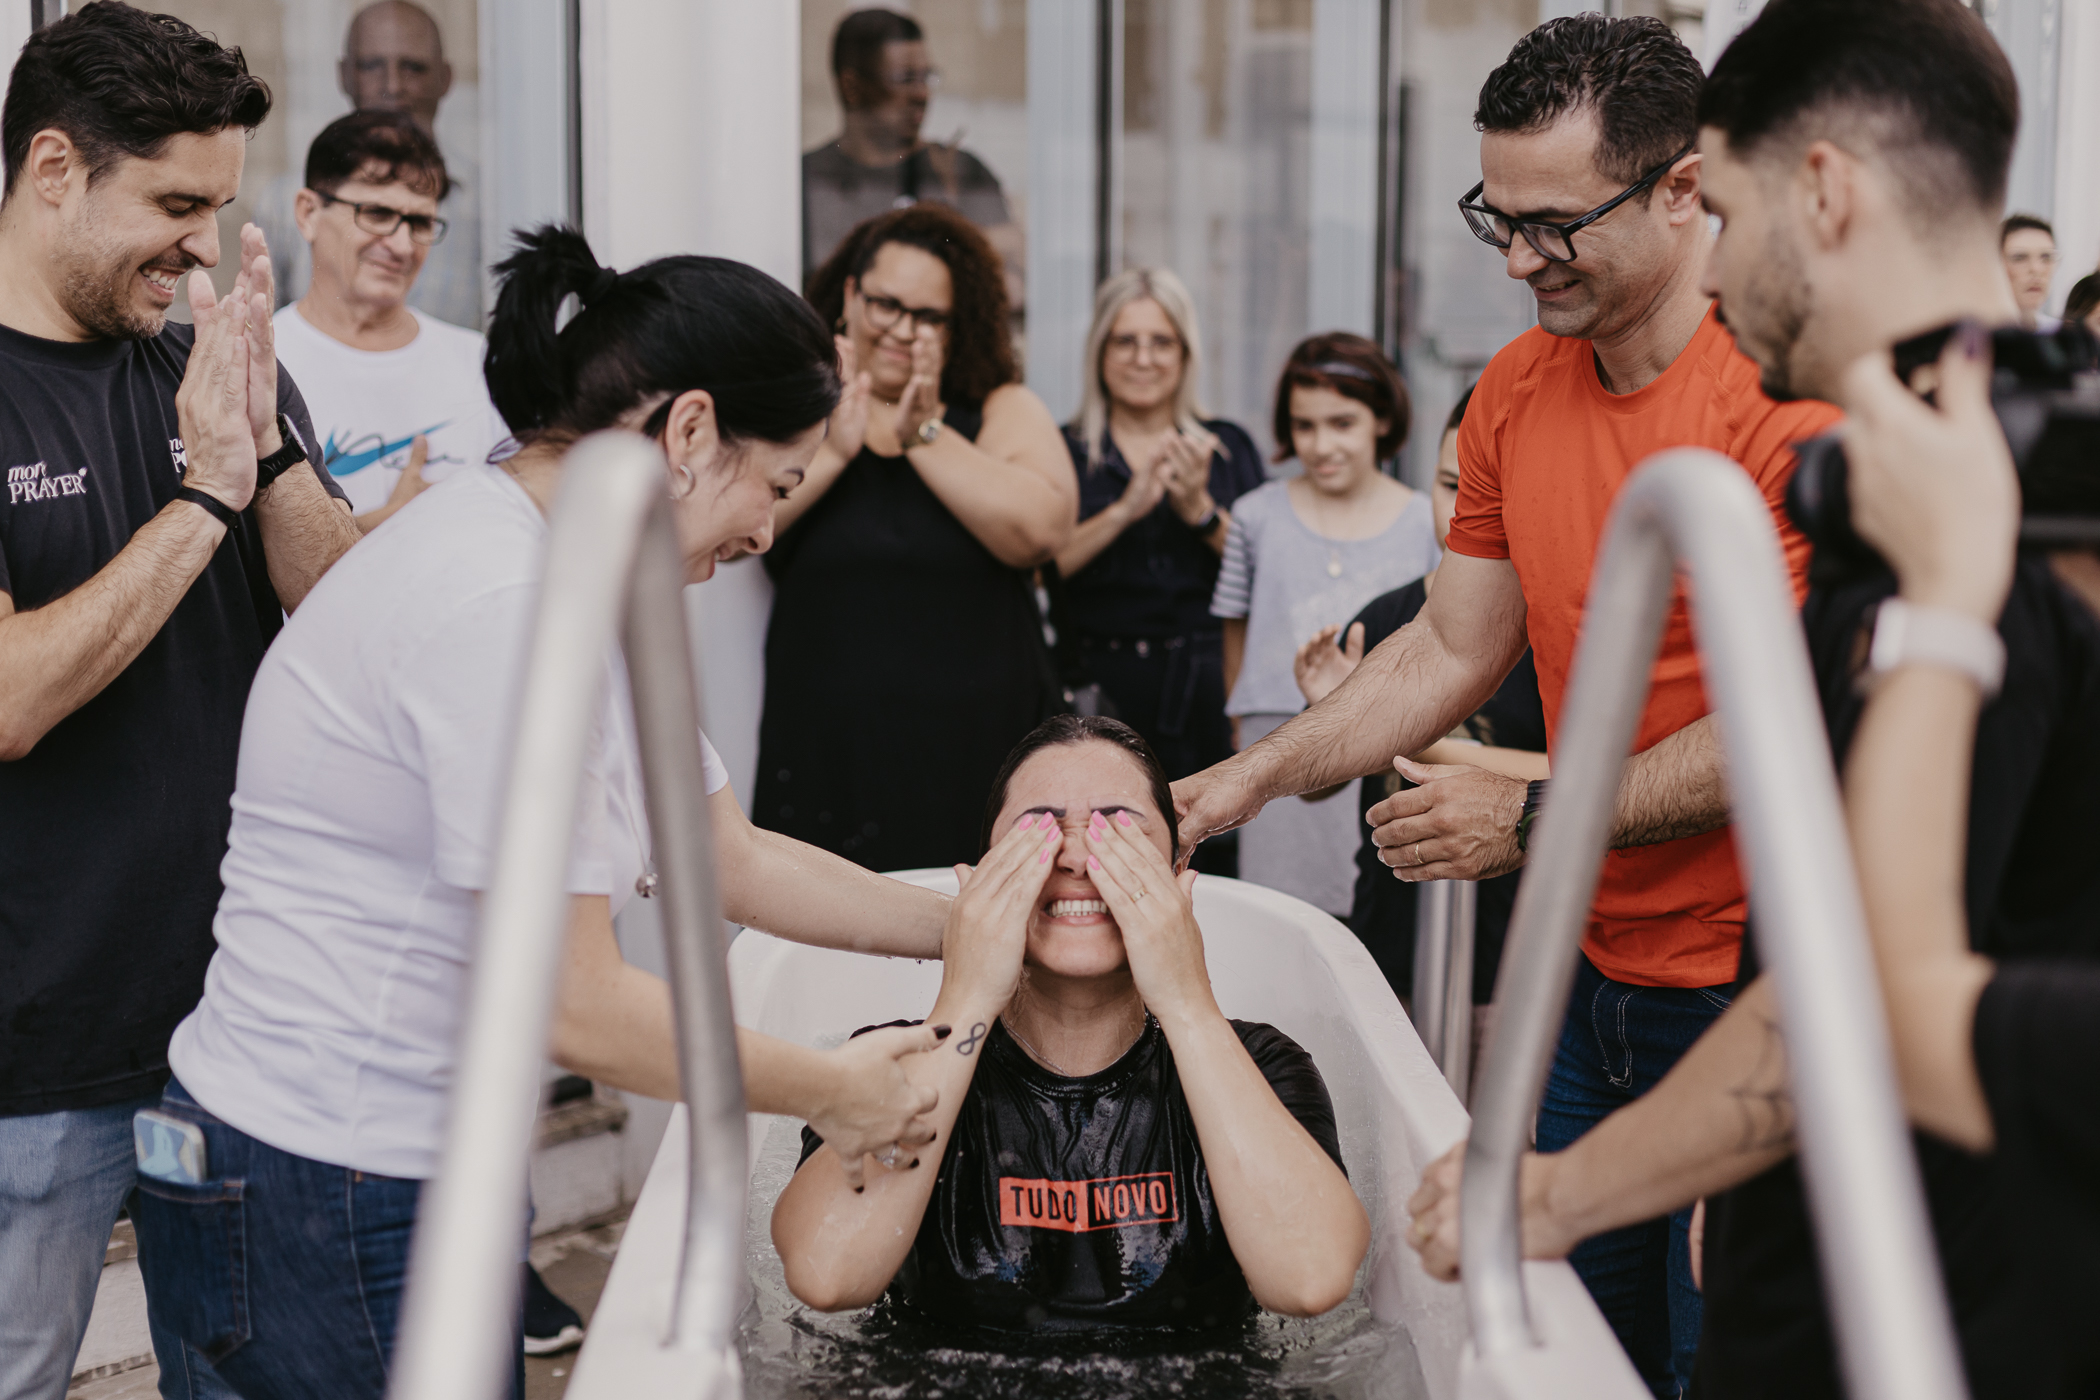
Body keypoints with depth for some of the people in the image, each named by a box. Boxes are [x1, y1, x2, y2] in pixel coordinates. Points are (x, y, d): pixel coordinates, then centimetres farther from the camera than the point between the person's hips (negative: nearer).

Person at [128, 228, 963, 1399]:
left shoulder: (575, 592, 9)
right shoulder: (505, 609, -23)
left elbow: (735, 865, 16)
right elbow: (572, 1006, -23)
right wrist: (827, 1092, -10)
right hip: (329, 1202, -10)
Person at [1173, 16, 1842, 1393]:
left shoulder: (1795, 393, -18)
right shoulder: (1516, 390, 6)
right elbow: (1450, 651, 13)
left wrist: (1537, 821, -17)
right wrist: (1253, 778, 4)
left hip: (1748, 990, -7)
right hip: (1593, 972, 7)